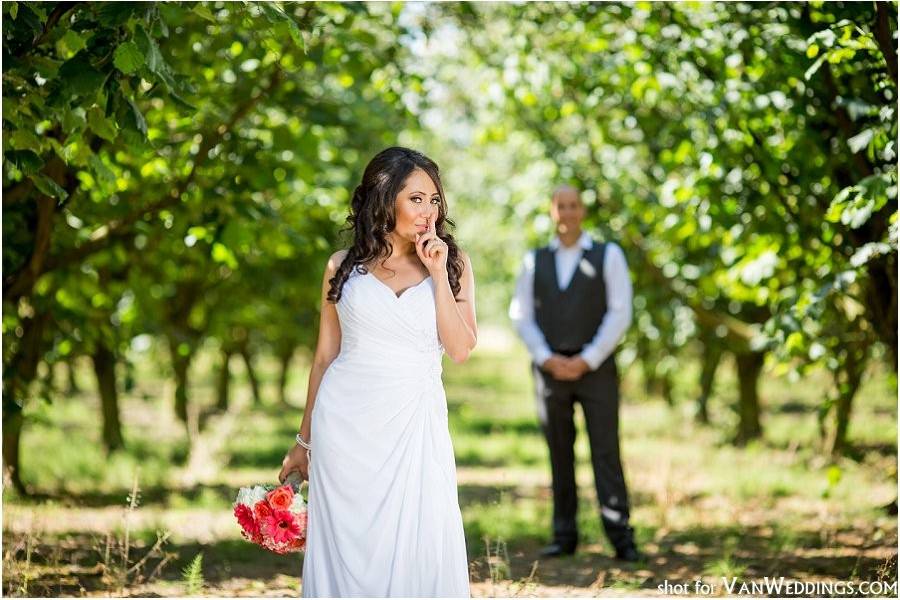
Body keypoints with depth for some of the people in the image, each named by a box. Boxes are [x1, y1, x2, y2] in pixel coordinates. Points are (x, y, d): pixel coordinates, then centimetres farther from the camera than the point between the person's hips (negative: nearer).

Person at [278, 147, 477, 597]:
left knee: (421, 553, -5)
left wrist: (438, 274, -11)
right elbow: (325, 356, 11)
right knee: (347, 549, 2)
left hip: (415, 425, 0)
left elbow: (460, 349, -5)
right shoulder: (344, 266, 5)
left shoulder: (452, 263, 5)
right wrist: (304, 441, 13)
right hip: (346, 422, 0)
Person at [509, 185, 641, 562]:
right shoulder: (534, 261, 9)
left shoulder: (608, 255, 1)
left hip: (596, 370, -2)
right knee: (560, 455, 5)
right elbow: (521, 316, 4)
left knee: (606, 453, -8)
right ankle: (565, 536, 10)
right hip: (551, 371, 3)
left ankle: (622, 539, -9)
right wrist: (549, 360, -11)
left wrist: (586, 361, -14)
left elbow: (620, 314, -6)